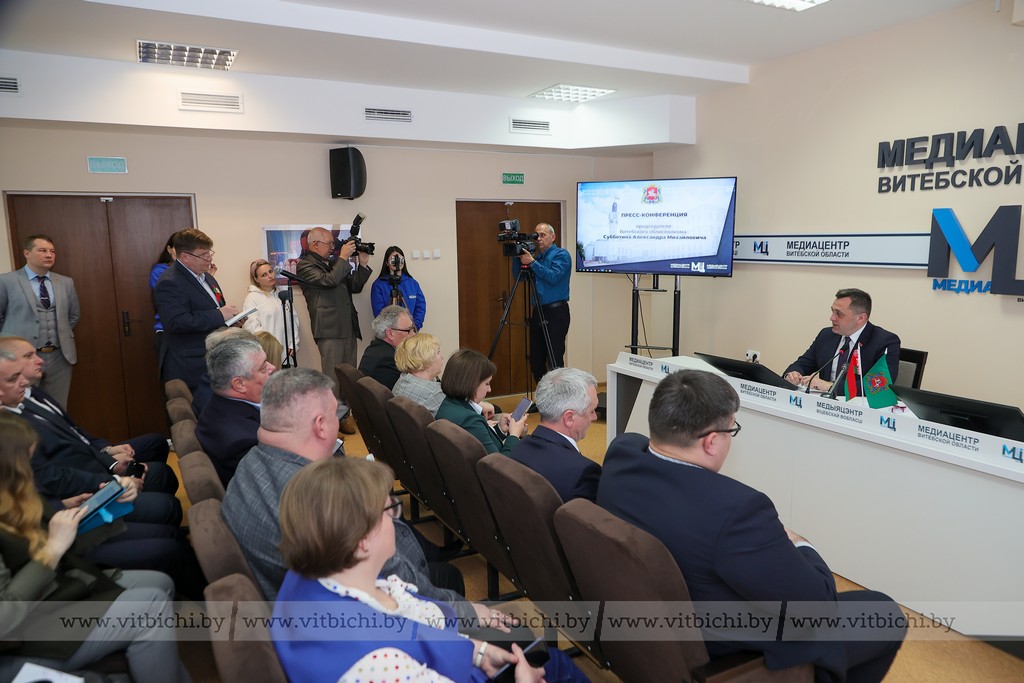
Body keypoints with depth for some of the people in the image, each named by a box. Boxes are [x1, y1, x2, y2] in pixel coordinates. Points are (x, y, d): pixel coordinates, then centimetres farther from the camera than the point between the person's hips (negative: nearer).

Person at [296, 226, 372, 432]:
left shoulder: (333, 264, 21)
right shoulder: (305, 265, -3)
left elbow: (354, 287, 20)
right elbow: (329, 281, -18)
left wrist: (362, 265, 10)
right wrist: (343, 258, -9)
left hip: (348, 327, 8)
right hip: (329, 329, -8)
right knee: (334, 377, -6)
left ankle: (345, 415, 18)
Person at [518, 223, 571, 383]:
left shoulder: (561, 255, -2)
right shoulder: (537, 257, 18)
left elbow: (553, 277, -17)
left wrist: (532, 262, -18)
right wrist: (519, 258, 0)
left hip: (556, 312, -7)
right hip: (538, 312, 7)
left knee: (554, 360, -10)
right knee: (535, 359, 7)